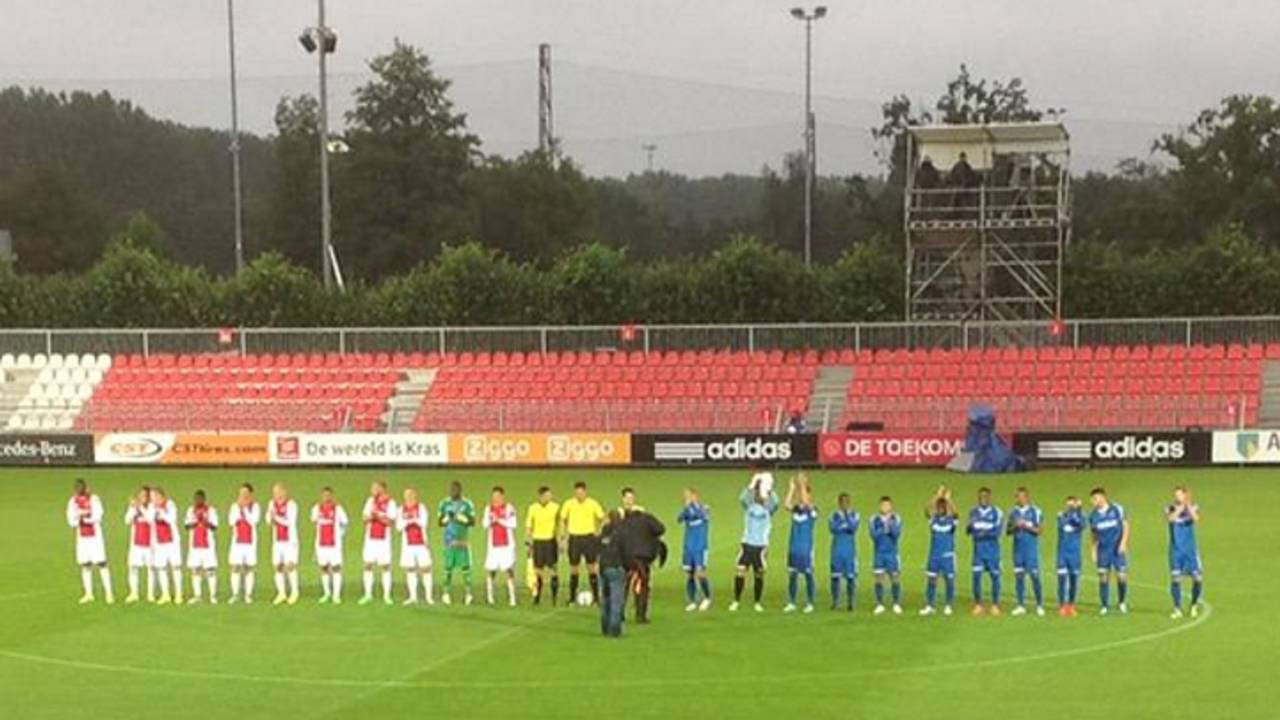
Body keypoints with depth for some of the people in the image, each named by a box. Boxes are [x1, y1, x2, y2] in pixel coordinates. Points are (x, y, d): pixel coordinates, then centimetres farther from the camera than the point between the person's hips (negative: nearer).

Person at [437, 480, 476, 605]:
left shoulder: (467, 504, 1)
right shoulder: (444, 504, 6)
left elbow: (472, 521, -1)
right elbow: (440, 521, 7)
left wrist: (461, 518, -15)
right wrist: (447, 518, -12)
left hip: (462, 539, -1)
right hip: (449, 539, 1)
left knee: (465, 566, -4)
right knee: (448, 566, 2)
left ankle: (468, 592, 0)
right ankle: (446, 592, 8)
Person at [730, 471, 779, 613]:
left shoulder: (768, 507, 2)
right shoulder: (749, 505, 3)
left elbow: (775, 502, -20)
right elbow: (742, 498, -19)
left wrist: (769, 488, -28)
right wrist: (752, 484, -29)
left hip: (761, 545, 0)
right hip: (747, 544, 0)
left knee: (759, 575, 4)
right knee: (740, 572, -8)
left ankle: (758, 603, 16)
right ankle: (736, 601, 2)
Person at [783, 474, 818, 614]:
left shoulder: (812, 510, -5)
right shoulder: (795, 509, 7)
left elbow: (805, 502, -24)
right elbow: (786, 504, -12)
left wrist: (802, 485, -23)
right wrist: (792, 488, -13)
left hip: (806, 547, -5)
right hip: (793, 546, 5)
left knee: (808, 574, 1)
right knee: (792, 574, 5)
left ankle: (809, 604, 7)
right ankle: (791, 603, 11)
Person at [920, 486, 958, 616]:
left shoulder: (951, 520, -1)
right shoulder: (933, 519, 2)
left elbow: (956, 513, -22)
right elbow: (927, 510, -16)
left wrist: (948, 499, -25)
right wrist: (937, 496, -22)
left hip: (948, 555, -2)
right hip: (934, 555, 2)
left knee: (949, 580, 2)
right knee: (931, 580, 2)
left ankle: (948, 606, 15)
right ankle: (930, 606, 10)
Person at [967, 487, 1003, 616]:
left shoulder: (996, 512, -2)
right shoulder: (973, 512, 8)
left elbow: (997, 532, -10)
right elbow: (968, 531, 5)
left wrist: (987, 533, -28)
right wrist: (970, 525, -17)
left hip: (992, 549, -2)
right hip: (978, 548, 2)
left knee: (995, 576, 1)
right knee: (976, 575, -4)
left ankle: (995, 605, 11)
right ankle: (978, 604, 6)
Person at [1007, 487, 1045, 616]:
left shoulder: (1035, 512, -3)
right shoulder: (1013, 512, 10)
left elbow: (1038, 530, -7)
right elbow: (1008, 530, 11)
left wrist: (1025, 525, -17)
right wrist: (1014, 527, -9)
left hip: (1031, 547, -4)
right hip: (1018, 548, 4)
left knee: (1034, 575, -6)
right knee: (1018, 576, 3)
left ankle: (1040, 605, 3)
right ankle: (1021, 606, 9)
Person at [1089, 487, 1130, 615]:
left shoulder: (1116, 509, -4)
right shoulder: (1093, 515, 4)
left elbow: (1125, 526, 0)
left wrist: (1123, 543, -10)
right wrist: (1094, 551, 7)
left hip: (1117, 550, -2)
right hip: (1103, 550, 2)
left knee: (1122, 576, -5)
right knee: (1103, 577, -1)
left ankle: (1123, 602, 18)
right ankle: (1104, 606, 8)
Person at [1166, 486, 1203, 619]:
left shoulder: (1192, 508, -1)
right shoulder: (1170, 509, -2)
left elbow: (1196, 519, -23)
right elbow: (1170, 518, -24)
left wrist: (1188, 506, -36)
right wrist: (1180, 508, -35)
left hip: (1190, 549, 1)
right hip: (1176, 550, 0)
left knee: (1198, 578, -2)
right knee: (1175, 578, -5)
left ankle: (1194, 605, 20)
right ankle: (1177, 609, 4)